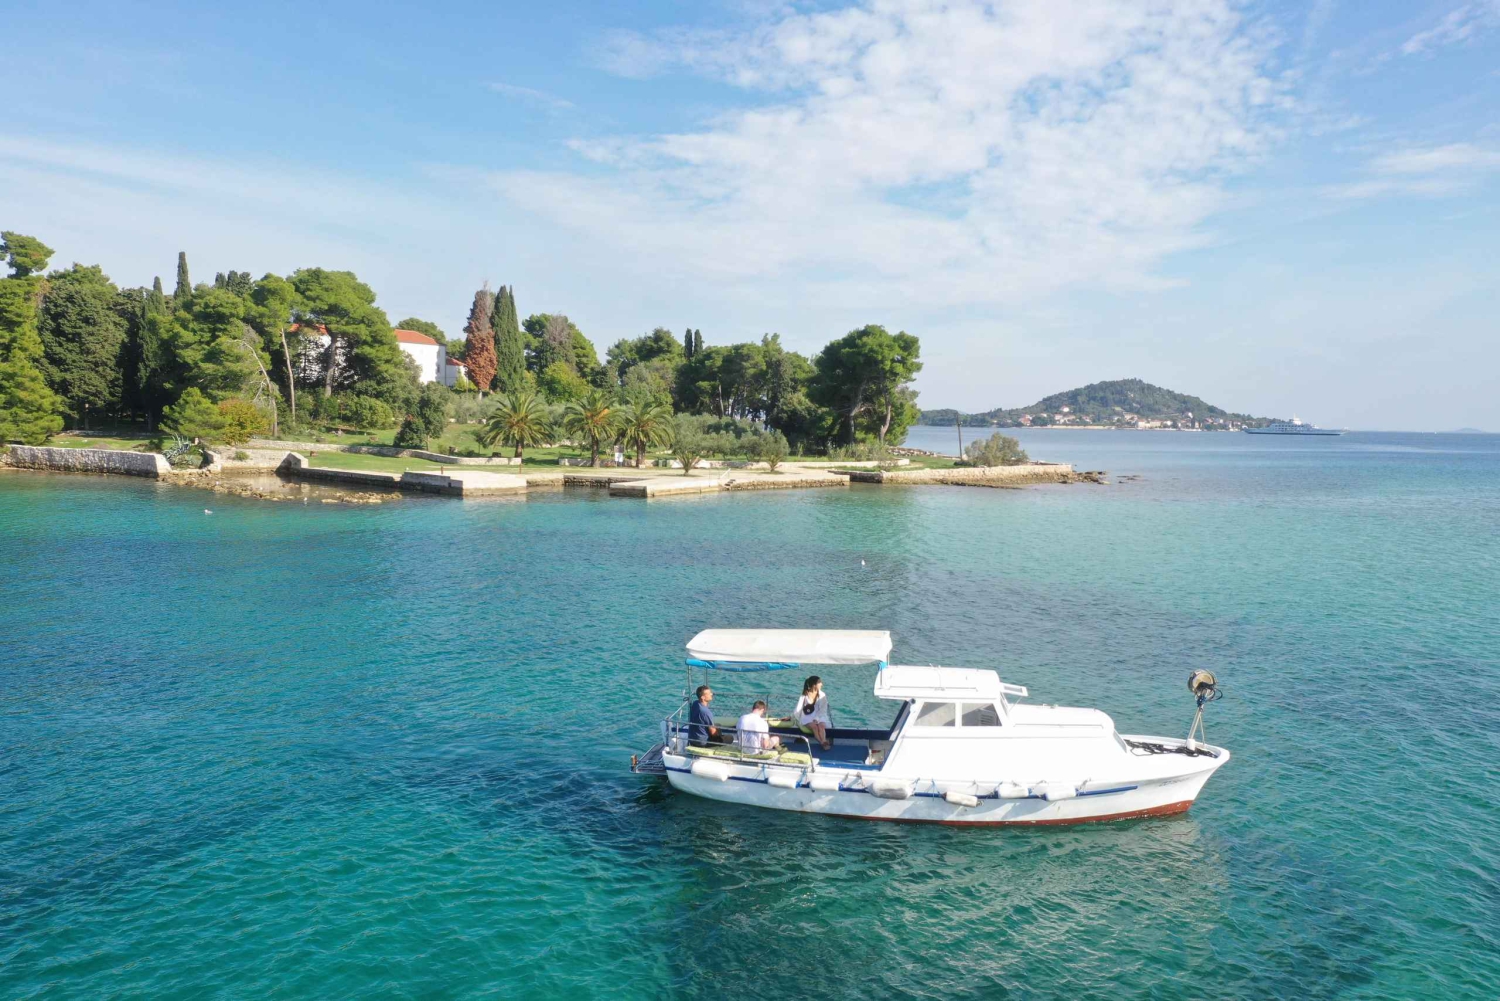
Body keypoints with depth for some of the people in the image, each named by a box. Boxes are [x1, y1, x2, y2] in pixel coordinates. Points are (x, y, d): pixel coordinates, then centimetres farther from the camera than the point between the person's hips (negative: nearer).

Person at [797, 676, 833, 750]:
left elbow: (823, 711, -5)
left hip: (819, 717, 2)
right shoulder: (804, 696, -4)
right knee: (814, 726, -32)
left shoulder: (822, 696, 0)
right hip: (807, 718, -2)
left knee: (821, 725, -31)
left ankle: (824, 742, -46)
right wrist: (798, 722, -5)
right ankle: (824, 743, -41)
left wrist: (816, 719, -18)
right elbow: (798, 710, -1)